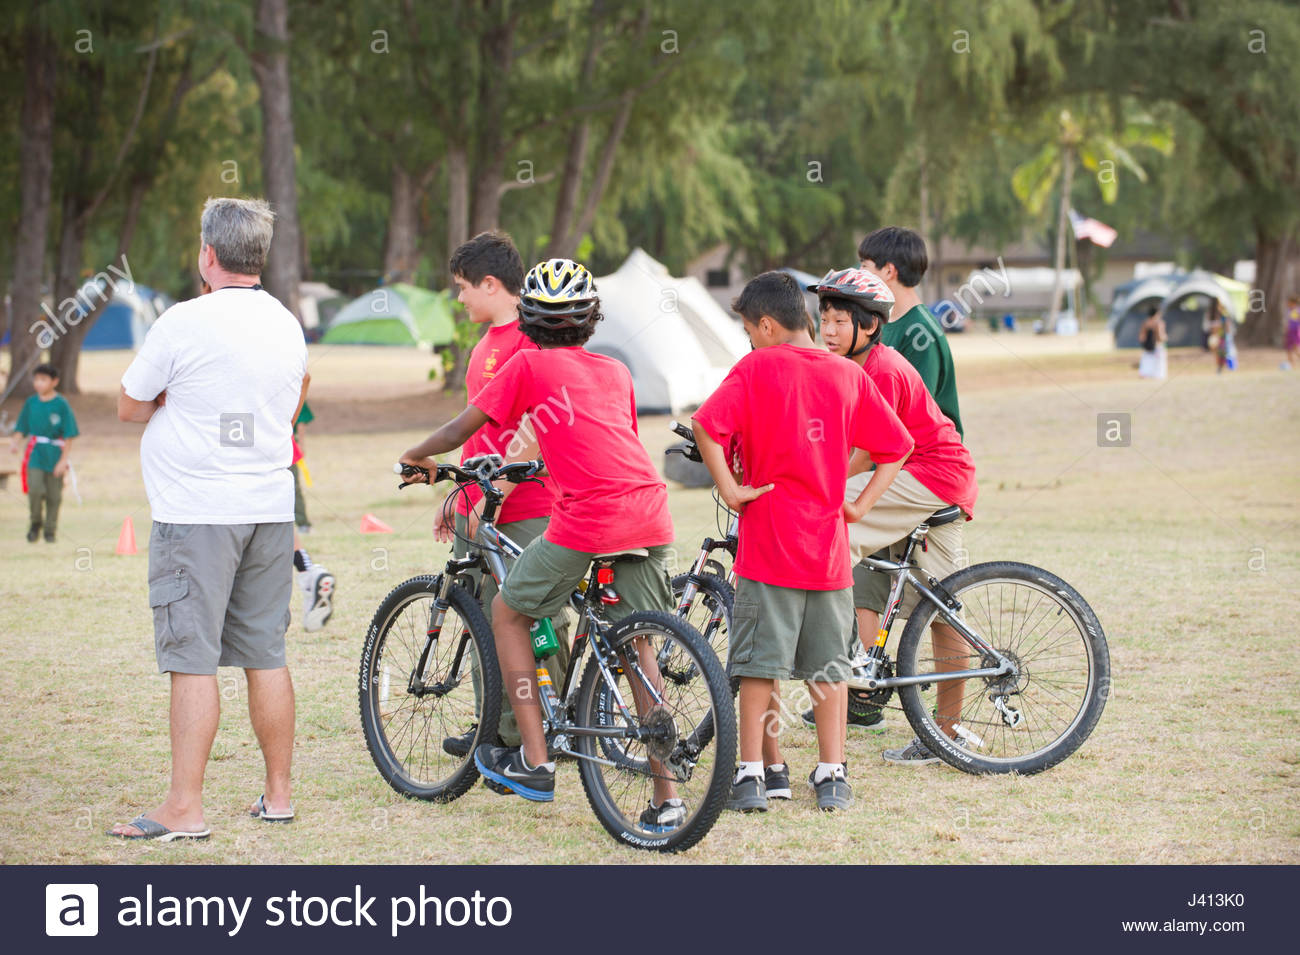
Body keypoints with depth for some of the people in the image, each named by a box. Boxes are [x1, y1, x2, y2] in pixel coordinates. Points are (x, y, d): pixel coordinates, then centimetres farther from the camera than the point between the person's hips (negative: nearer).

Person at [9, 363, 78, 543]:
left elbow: (68, 435, -4)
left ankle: (50, 531, 20)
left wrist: (63, 460, -8)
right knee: (35, 489, -15)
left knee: (54, 495, 5)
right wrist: (15, 442, -12)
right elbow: (21, 429, 9)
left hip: (55, 455, -1)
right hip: (35, 453, 1)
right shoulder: (31, 403, 5)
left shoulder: (61, 404, -5)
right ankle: (35, 523, 8)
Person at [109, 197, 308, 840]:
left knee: (193, 661, -6)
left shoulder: (185, 323, -12)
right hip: (271, 509, 7)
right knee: (266, 656, 11)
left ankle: (183, 810, -7)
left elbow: (130, 406, -2)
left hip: (197, 515, -6)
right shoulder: (288, 325, 9)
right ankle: (277, 794, 16)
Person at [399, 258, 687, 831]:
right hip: (650, 511, 5)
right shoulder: (616, 371, 23)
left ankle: (534, 762, 10)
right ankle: (666, 795, 10)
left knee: (508, 613, 15)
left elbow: (461, 429, 12)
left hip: (588, 517, -5)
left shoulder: (529, 364, 10)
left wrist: (417, 456, 32)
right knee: (639, 644, 15)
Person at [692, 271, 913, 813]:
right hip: (829, 545, 4)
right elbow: (896, 447, 10)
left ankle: (751, 776, 2)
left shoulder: (755, 369, -5)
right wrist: (860, 506, 9)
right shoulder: (848, 374, 7)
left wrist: (729, 490, -13)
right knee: (829, 666, 11)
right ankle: (832, 777, 12)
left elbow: (707, 426, -20)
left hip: (768, 542, -3)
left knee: (759, 665, 2)